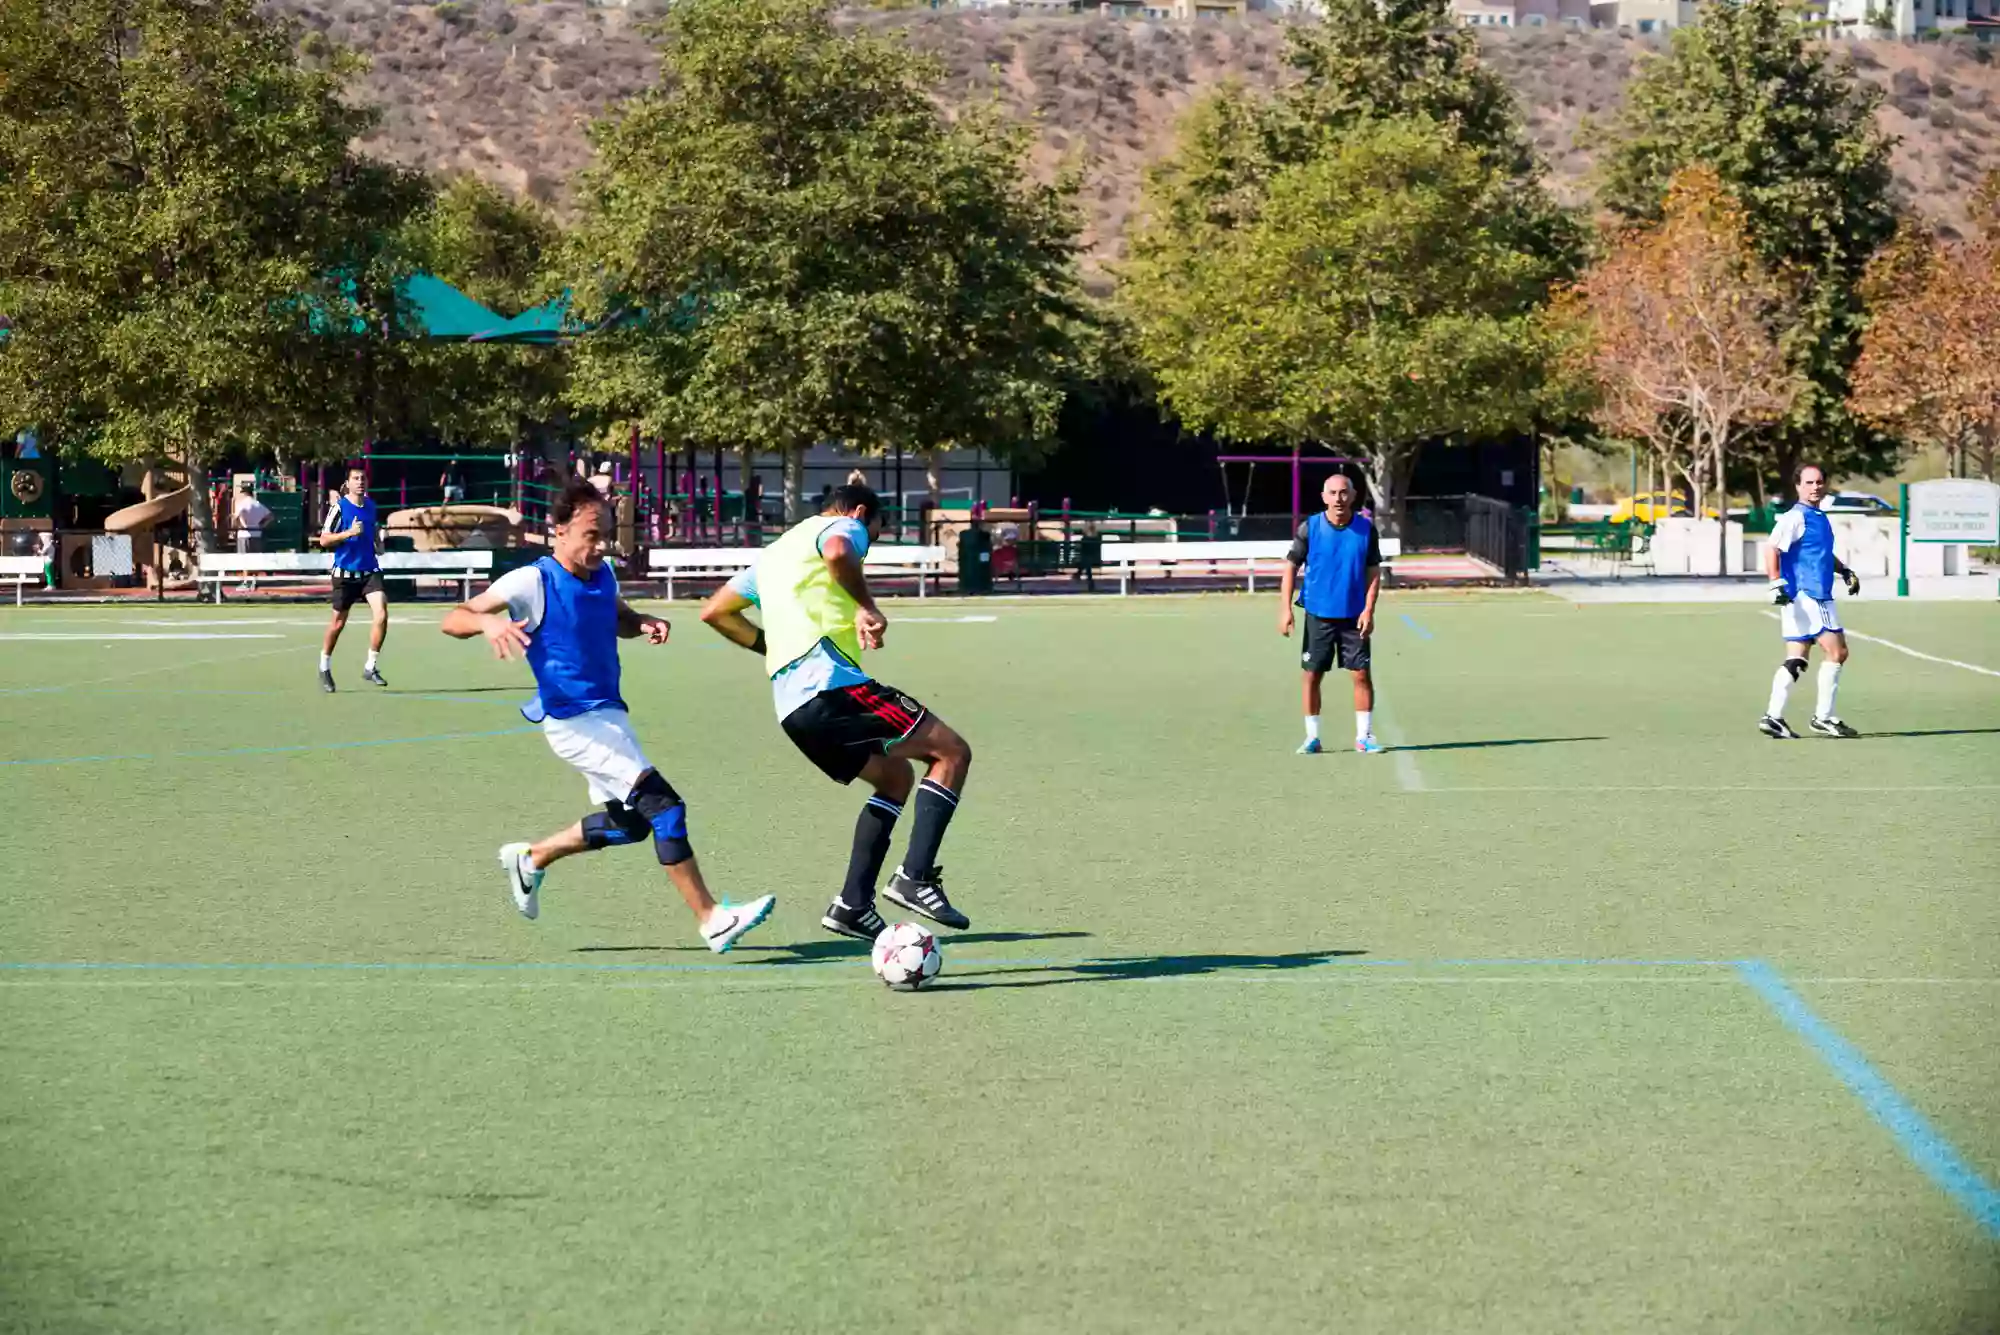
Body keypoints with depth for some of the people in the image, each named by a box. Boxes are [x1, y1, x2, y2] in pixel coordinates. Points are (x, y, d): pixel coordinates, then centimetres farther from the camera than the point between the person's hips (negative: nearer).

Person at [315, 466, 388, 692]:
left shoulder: (371, 506, 7)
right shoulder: (339, 507, -9)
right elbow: (323, 540, -12)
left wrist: (378, 542, 10)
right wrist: (349, 533, -24)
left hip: (370, 571, 4)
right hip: (345, 573, -4)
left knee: (381, 615, -16)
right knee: (338, 622, 8)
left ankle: (370, 668, -4)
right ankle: (324, 668, 30)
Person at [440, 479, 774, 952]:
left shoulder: (602, 575, 5)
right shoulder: (533, 582, -16)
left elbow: (621, 619, 25)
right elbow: (452, 620, -18)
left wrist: (644, 624, 1)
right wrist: (488, 623, -41)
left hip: (608, 712, 9)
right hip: (572, 719, -9)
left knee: (629, 822, 18)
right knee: (663, 804, -17)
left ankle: (530, 859, 36)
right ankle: (710, 920, -15)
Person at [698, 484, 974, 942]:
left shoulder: (775, 552, 32)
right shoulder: (844, 526, 7)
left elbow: (714, 610, 33)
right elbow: (837, 551, -20)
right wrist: (868, 607, -13)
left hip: (788, 701, 9)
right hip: (828, 682, -9)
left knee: (895, 777, 24)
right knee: (952, 752, -3)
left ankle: (853, 905, 14)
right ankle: (916, 878, -15)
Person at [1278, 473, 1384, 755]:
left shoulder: (1366, 529, -2)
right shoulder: (1309, 528, -4)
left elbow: (1373, 571, 2)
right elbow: (1291, 567, 1)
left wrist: (1368, 610, -8)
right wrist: (1285, 608, -6)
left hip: (1354, 616, 0)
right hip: (1317, 614, 0)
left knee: (1362, 674, -2)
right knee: (1312, 675, 4)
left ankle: (1364, 736, 9)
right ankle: (1312, 737, 15)